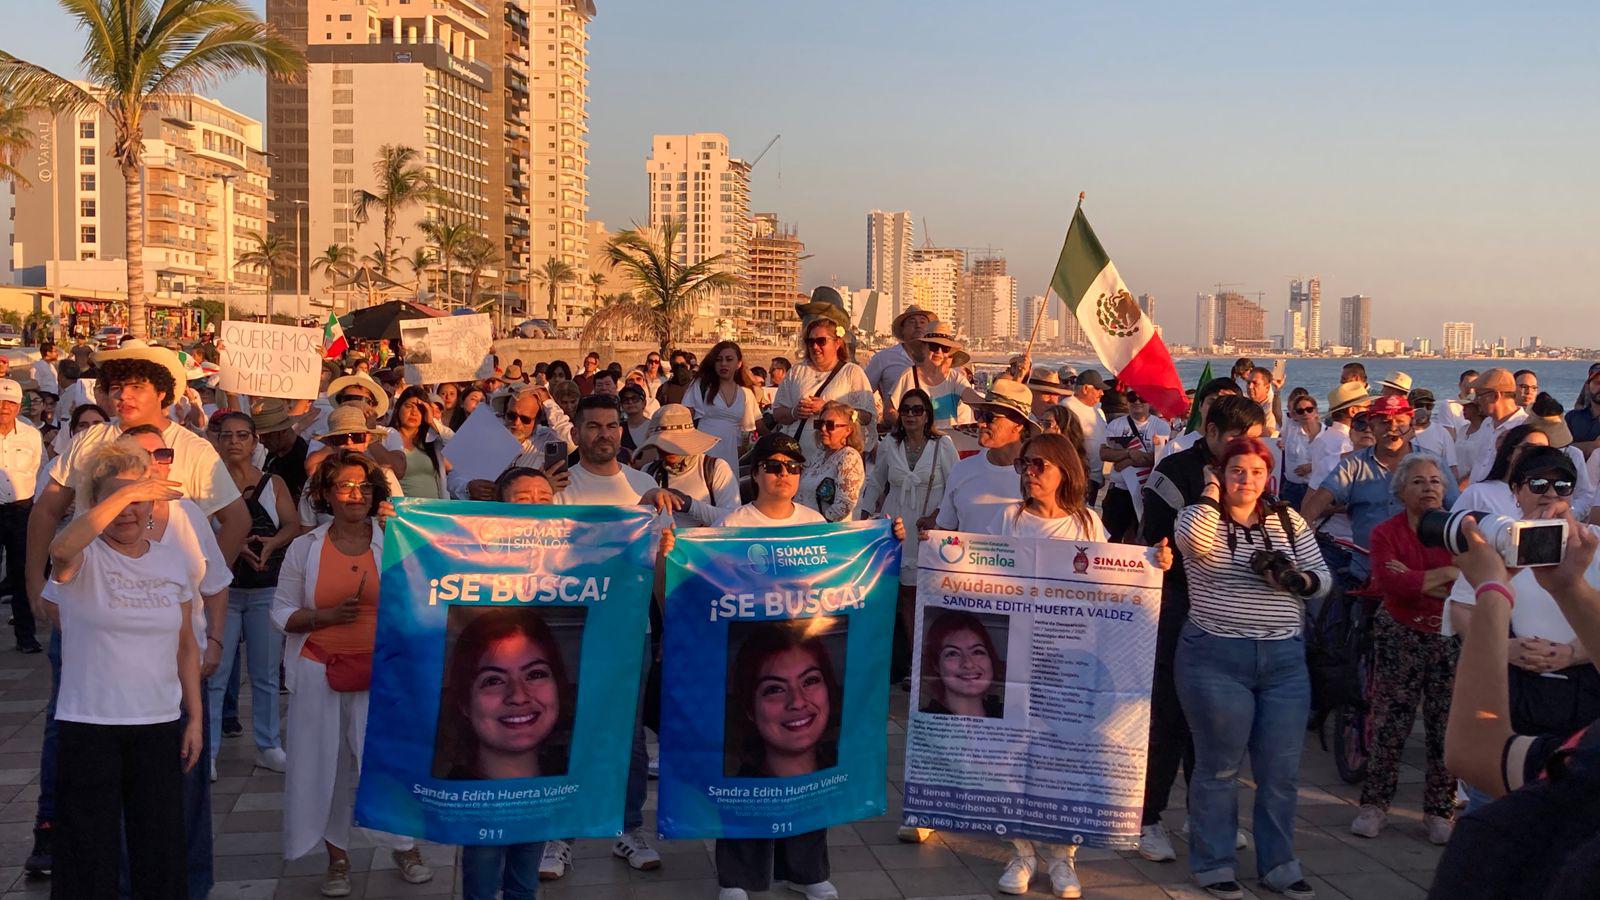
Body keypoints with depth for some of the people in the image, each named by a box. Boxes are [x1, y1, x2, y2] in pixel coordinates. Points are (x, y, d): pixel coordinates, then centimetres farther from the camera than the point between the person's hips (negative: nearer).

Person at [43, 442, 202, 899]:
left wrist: (195, 717, 8)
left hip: (160, 725, 3)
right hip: (89, 725, -3)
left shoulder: (175, 562, 7)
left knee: (163, 853, 10)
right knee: (89, 858, 5)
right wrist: (123, 494, -36)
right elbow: (61, 548, -33)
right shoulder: (83, 558, -6)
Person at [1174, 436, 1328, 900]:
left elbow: (1323, 578, 10)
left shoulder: (1289, 521, 11)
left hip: (1285, 659, 4)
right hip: (1217, 658, -3)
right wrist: (1210, 492, -10)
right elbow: (1194, 539, -25)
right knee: (1218, 767, 4)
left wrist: (1296, 579, -11)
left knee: (1281, 771, 7)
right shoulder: (1201, 515, -1)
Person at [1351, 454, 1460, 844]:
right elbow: (1388, 582, -19)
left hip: (1451, 637, 1)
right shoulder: (1386, 533, -2)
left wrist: (1416, 581, -17)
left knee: (1447, 727, 2)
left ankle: (1439, 811, 13)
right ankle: (1374, 805, 10)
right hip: (1400, 637, -1)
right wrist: (1448, 573, -18)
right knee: (1389, 725, 1)